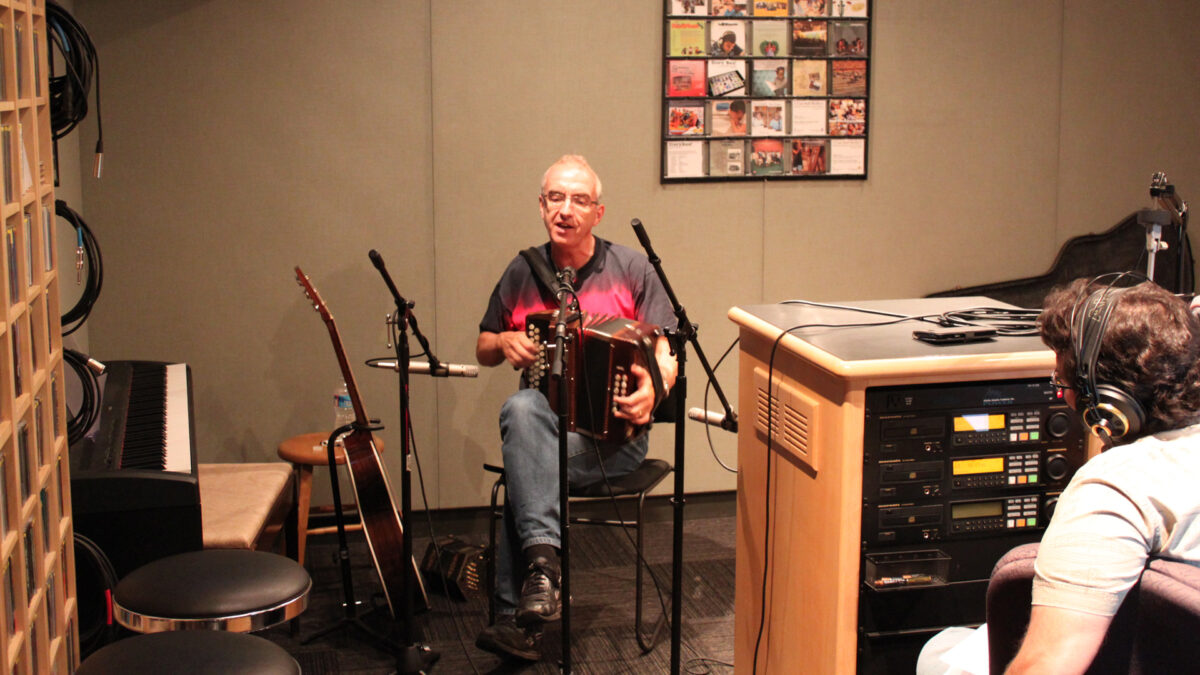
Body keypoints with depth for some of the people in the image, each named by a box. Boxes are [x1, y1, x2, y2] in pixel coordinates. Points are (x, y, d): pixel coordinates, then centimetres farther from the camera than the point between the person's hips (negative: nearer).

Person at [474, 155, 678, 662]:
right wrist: (505, 343, -2)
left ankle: (520, 617, -26)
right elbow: (483, 350, 22)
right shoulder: (522, 272, 12)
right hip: (543, 419, 3)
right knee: (520, 409, -35)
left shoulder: (630, 269, 3)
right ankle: (542, 561, -41)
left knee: (524, 465, -31)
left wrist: (654, 387, -25)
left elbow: (666, 352, -2)